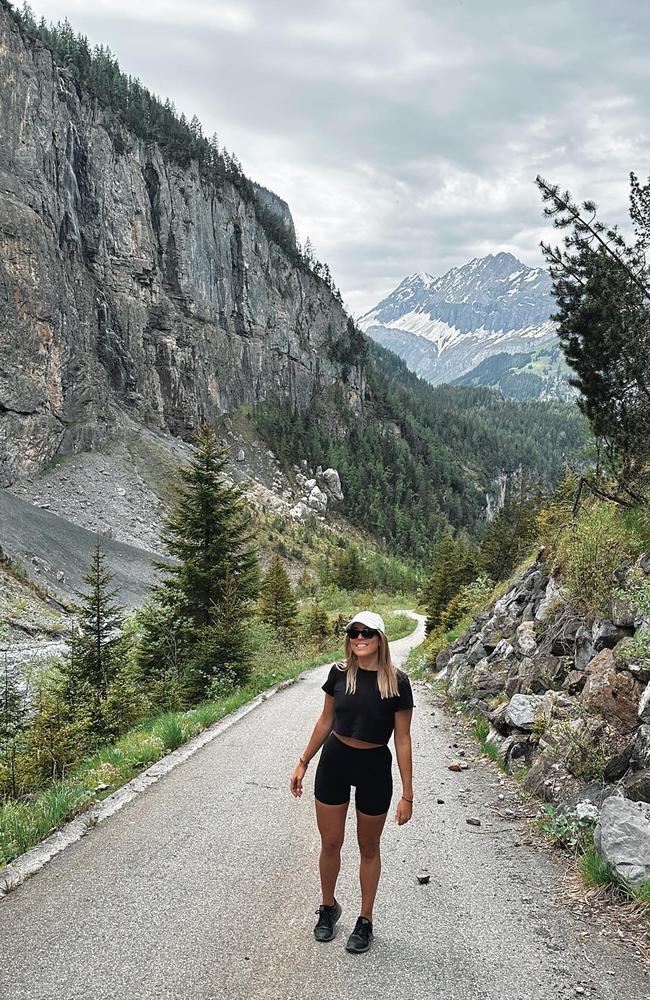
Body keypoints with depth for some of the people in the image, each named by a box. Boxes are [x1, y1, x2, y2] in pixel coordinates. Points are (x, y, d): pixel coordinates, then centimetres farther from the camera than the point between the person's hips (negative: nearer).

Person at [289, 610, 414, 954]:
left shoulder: (396, 681, -15)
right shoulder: (339, 673, -7)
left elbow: (402, 740, -11)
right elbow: (326, 720, 6)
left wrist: (407, 794, -9)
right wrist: (303, 763, 9)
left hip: (375, 767, -2)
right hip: (334, 761, 2)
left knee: (368, 849, 14)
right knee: (330, 844, 13)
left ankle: (365, 921, 33)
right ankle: (328, 907, 38)